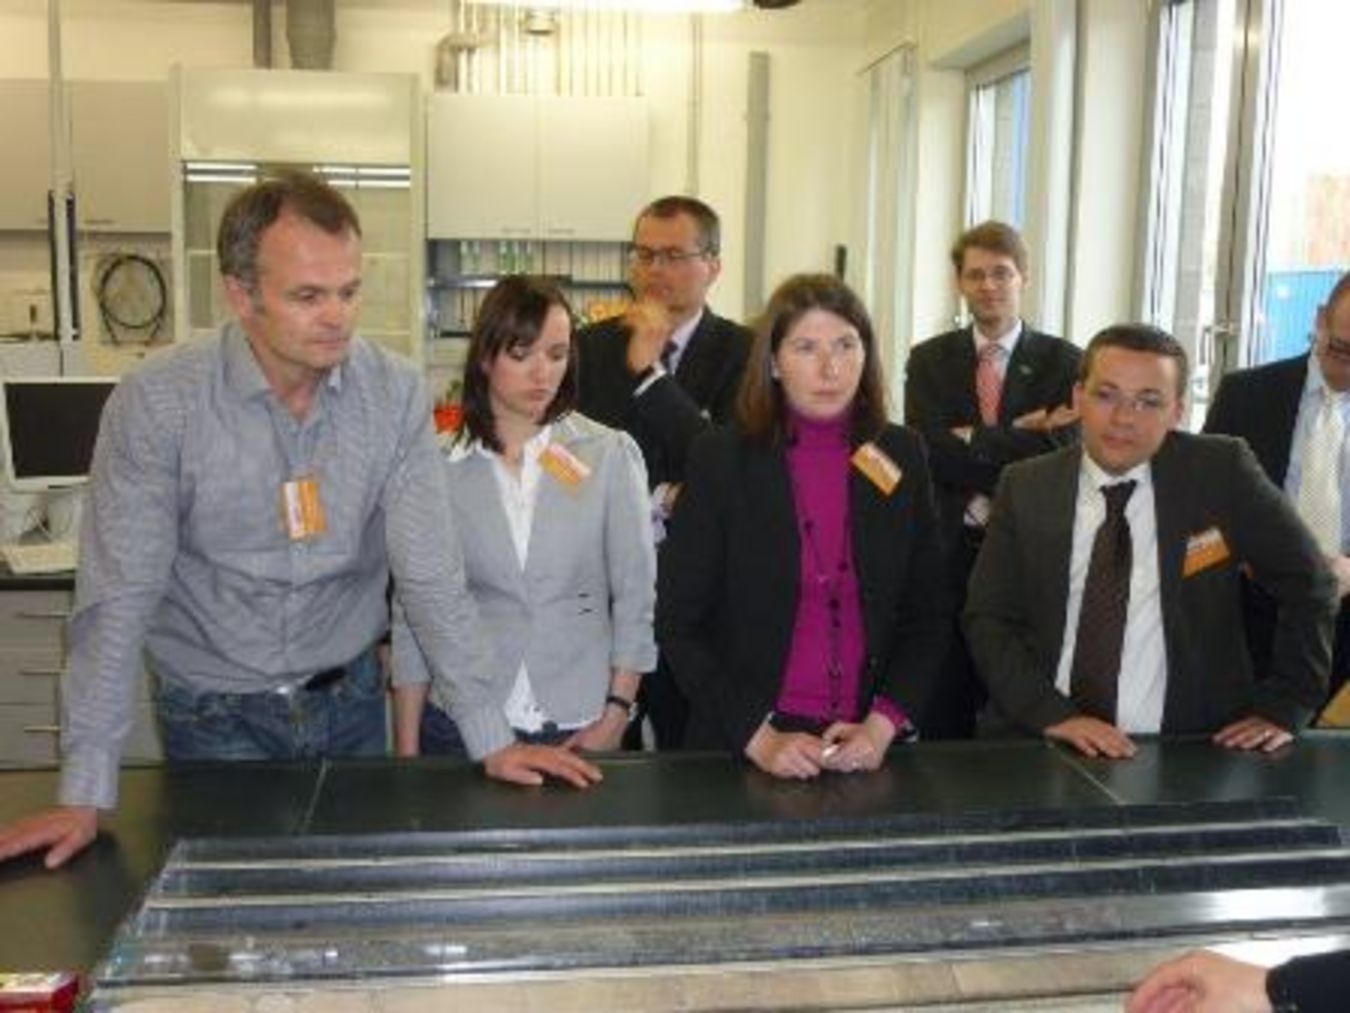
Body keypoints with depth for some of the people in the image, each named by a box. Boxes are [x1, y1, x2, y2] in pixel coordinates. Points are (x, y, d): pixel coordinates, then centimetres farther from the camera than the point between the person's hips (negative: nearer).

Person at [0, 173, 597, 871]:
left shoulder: (395, 393, -13)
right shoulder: (155, 403, -18)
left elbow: (429, 572, -11)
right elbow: (119, 599, -17)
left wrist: (492, 739, -14)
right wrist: (86, 794, -18)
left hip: (349, 696, 3)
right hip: (216, 712, -2)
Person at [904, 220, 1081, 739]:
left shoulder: (1063, 361, 4)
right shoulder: (929, 360, 7)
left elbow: (1058, 453, -10)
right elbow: (931, 452, -7)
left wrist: (972, 440, -10)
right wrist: (1019, 435, -11)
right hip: (948, 553, 1)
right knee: (943, 717, 6)